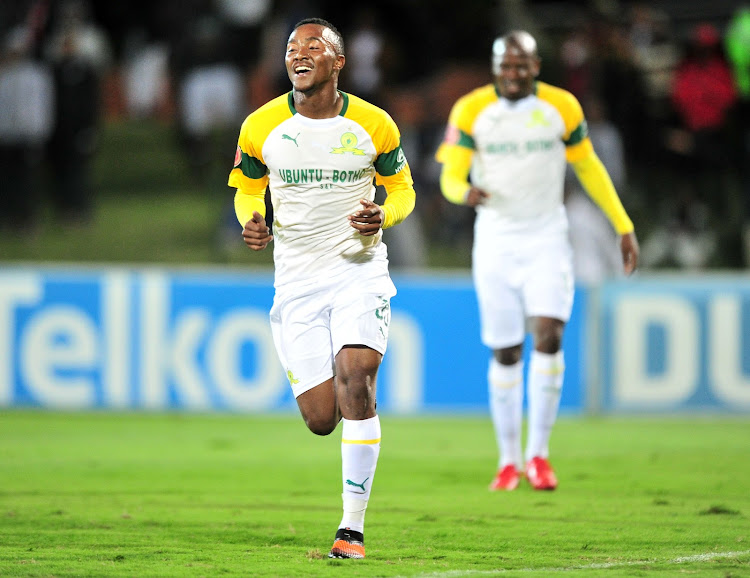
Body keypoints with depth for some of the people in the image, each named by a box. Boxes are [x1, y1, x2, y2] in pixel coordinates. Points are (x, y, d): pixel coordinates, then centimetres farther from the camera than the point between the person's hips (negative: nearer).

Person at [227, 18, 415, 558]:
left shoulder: (374, 125, -3)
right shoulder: (261, 127, -1)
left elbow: (401, 188, 10)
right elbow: (247, 188, 14)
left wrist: (383, 215, -13)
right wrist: (250, 221, -9)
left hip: (360, 268, -1)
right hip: (297, 280, 2)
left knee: (354, 381, -22)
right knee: (322, 419, -4)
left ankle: (353, 528, -14)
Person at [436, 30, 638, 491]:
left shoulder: (561, 107, -2)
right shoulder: (471, 111, -5)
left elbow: (589, 168, 9)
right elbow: (450, 176, -6)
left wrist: (624, 227, 9)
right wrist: (465, 192, -31)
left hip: (547, 240, 0)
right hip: (495, 242, 0)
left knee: (549, 336, -17)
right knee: (505, 353, 3)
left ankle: (538, 453, -6)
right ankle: (509, 460, 17)